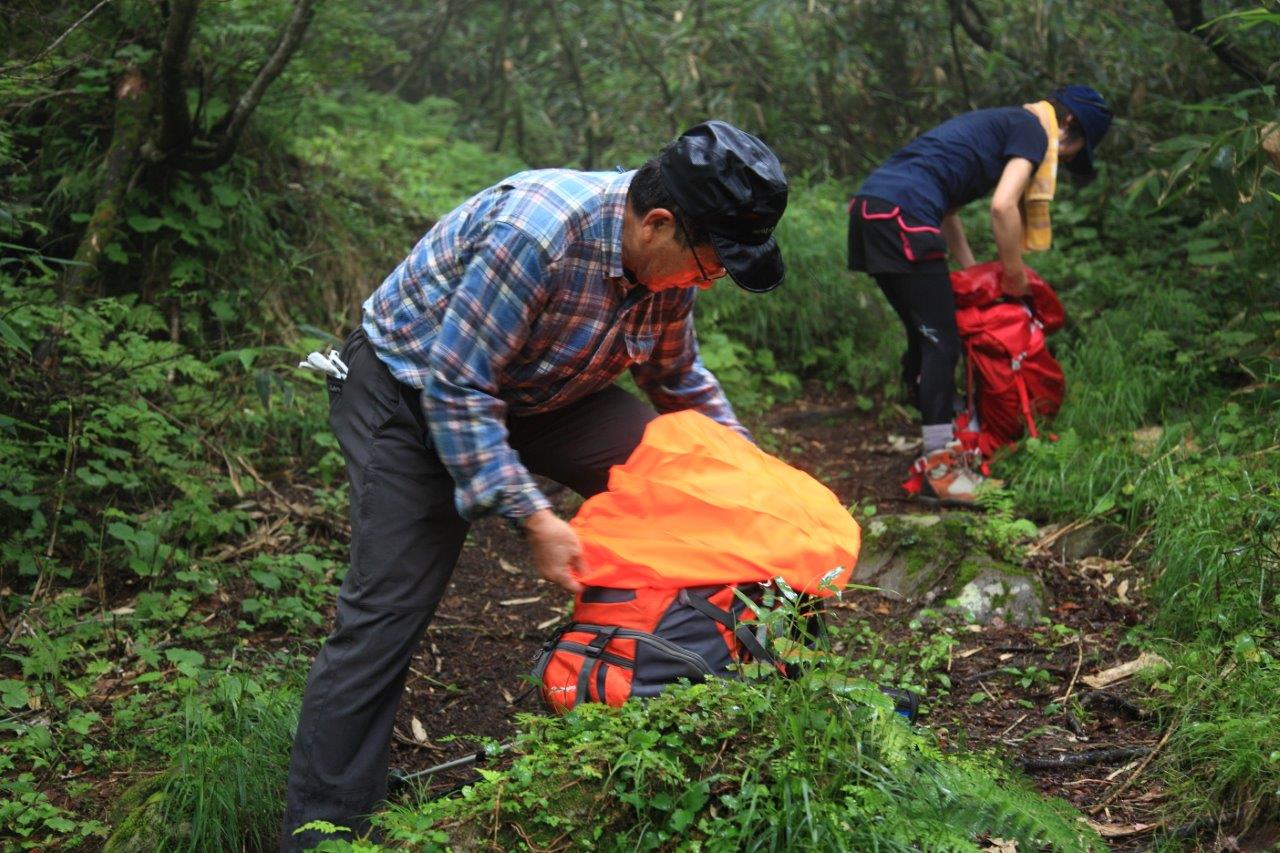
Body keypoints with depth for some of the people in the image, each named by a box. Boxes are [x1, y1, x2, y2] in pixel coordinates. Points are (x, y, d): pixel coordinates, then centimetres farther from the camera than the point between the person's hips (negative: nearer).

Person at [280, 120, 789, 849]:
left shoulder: (667, 257, -11)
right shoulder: (538, 233, -37)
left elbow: (679, 376, 8)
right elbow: (455, 387, -31)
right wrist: (532, 517, -30)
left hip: (542, 390, 7)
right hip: (414, 385, -7)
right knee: (386, 611, -14)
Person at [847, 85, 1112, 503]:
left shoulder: (999, 123, 31)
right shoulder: (1034, 131, 4)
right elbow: (1002, 206, -10)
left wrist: (972, 272, 27)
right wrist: (1015, 275, 3)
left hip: (869, 206, 10)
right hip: (903, 216, -10)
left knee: (923, 338, 17)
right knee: (941, 343, -5)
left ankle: (935, 447, 26)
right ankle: (940, 469, -4)